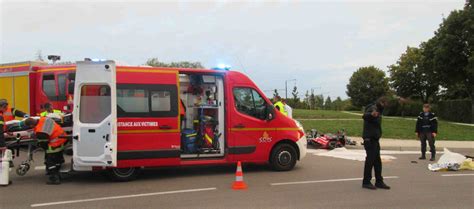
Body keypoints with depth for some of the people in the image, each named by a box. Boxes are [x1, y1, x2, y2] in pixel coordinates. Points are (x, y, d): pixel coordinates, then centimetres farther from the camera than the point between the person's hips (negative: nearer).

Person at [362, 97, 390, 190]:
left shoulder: (378, 109, 18)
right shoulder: (373, 108, -13)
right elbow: (364, 116, -38)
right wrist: (371, 114, -56)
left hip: (375, 139, 10)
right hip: (370, 139, -10)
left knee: (377, 161, 13)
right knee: (370, 160, -6)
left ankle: (379, 181, 21)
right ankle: (366, 182, 2)